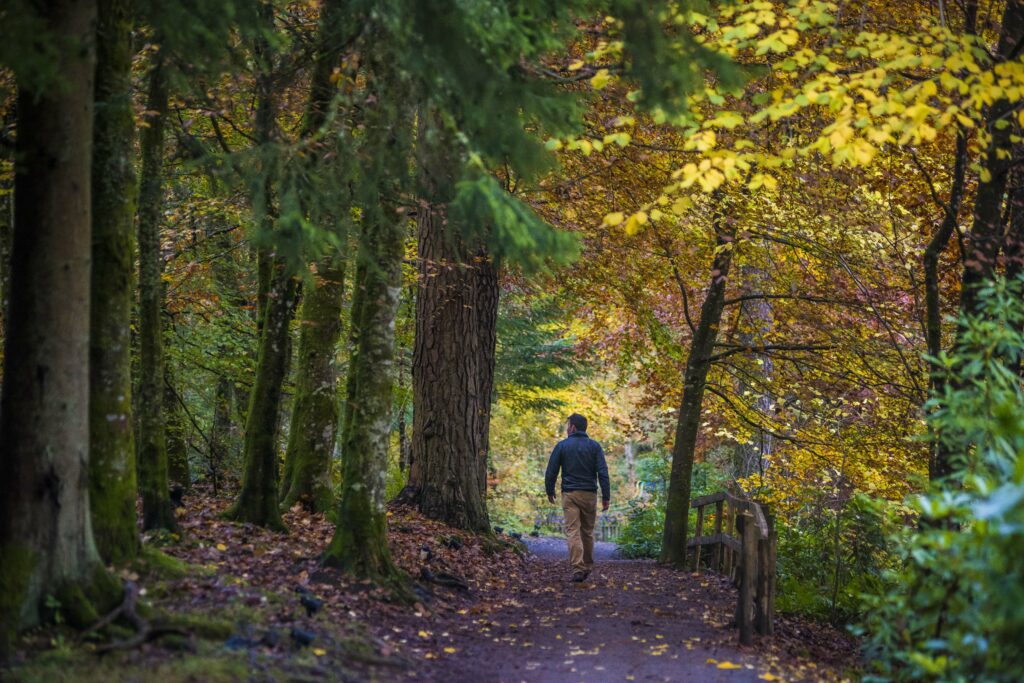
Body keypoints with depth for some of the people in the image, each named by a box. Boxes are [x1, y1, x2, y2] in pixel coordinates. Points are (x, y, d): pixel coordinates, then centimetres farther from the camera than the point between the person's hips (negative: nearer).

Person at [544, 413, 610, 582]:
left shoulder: (562, 446, 0)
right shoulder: (594, 446, 2)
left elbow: (551, 472, 2)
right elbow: (603, 472, -5)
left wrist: (550, 491, 17)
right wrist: (606, 496, -2)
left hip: (569, 494, -2)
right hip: (589, 494, 2)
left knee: (572, 532, -5)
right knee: (587, 532, 15)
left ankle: (578, 569, -17)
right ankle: (587, 567, 23)